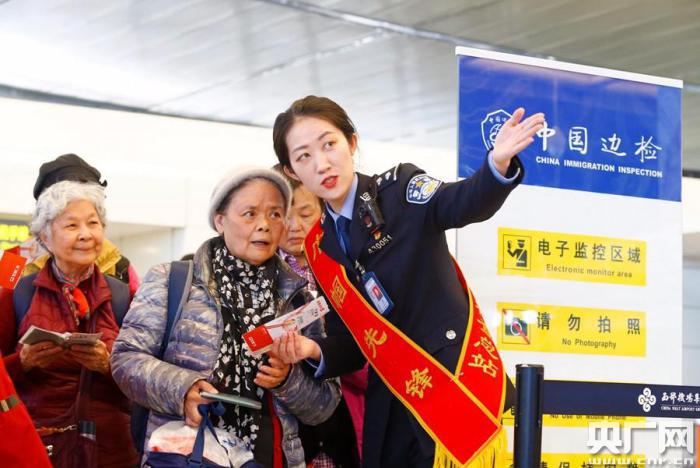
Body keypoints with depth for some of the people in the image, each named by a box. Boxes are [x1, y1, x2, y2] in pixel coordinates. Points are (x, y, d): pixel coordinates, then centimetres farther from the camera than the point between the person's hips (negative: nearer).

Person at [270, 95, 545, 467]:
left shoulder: (399, 189, -3)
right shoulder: (319, 247, 9)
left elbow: (466, 203, -25)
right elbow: (351, 344, 11)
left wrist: (498, 163, -46)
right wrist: (313, 351, -11)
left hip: (456, 385, -5)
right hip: (390, 410, 5)